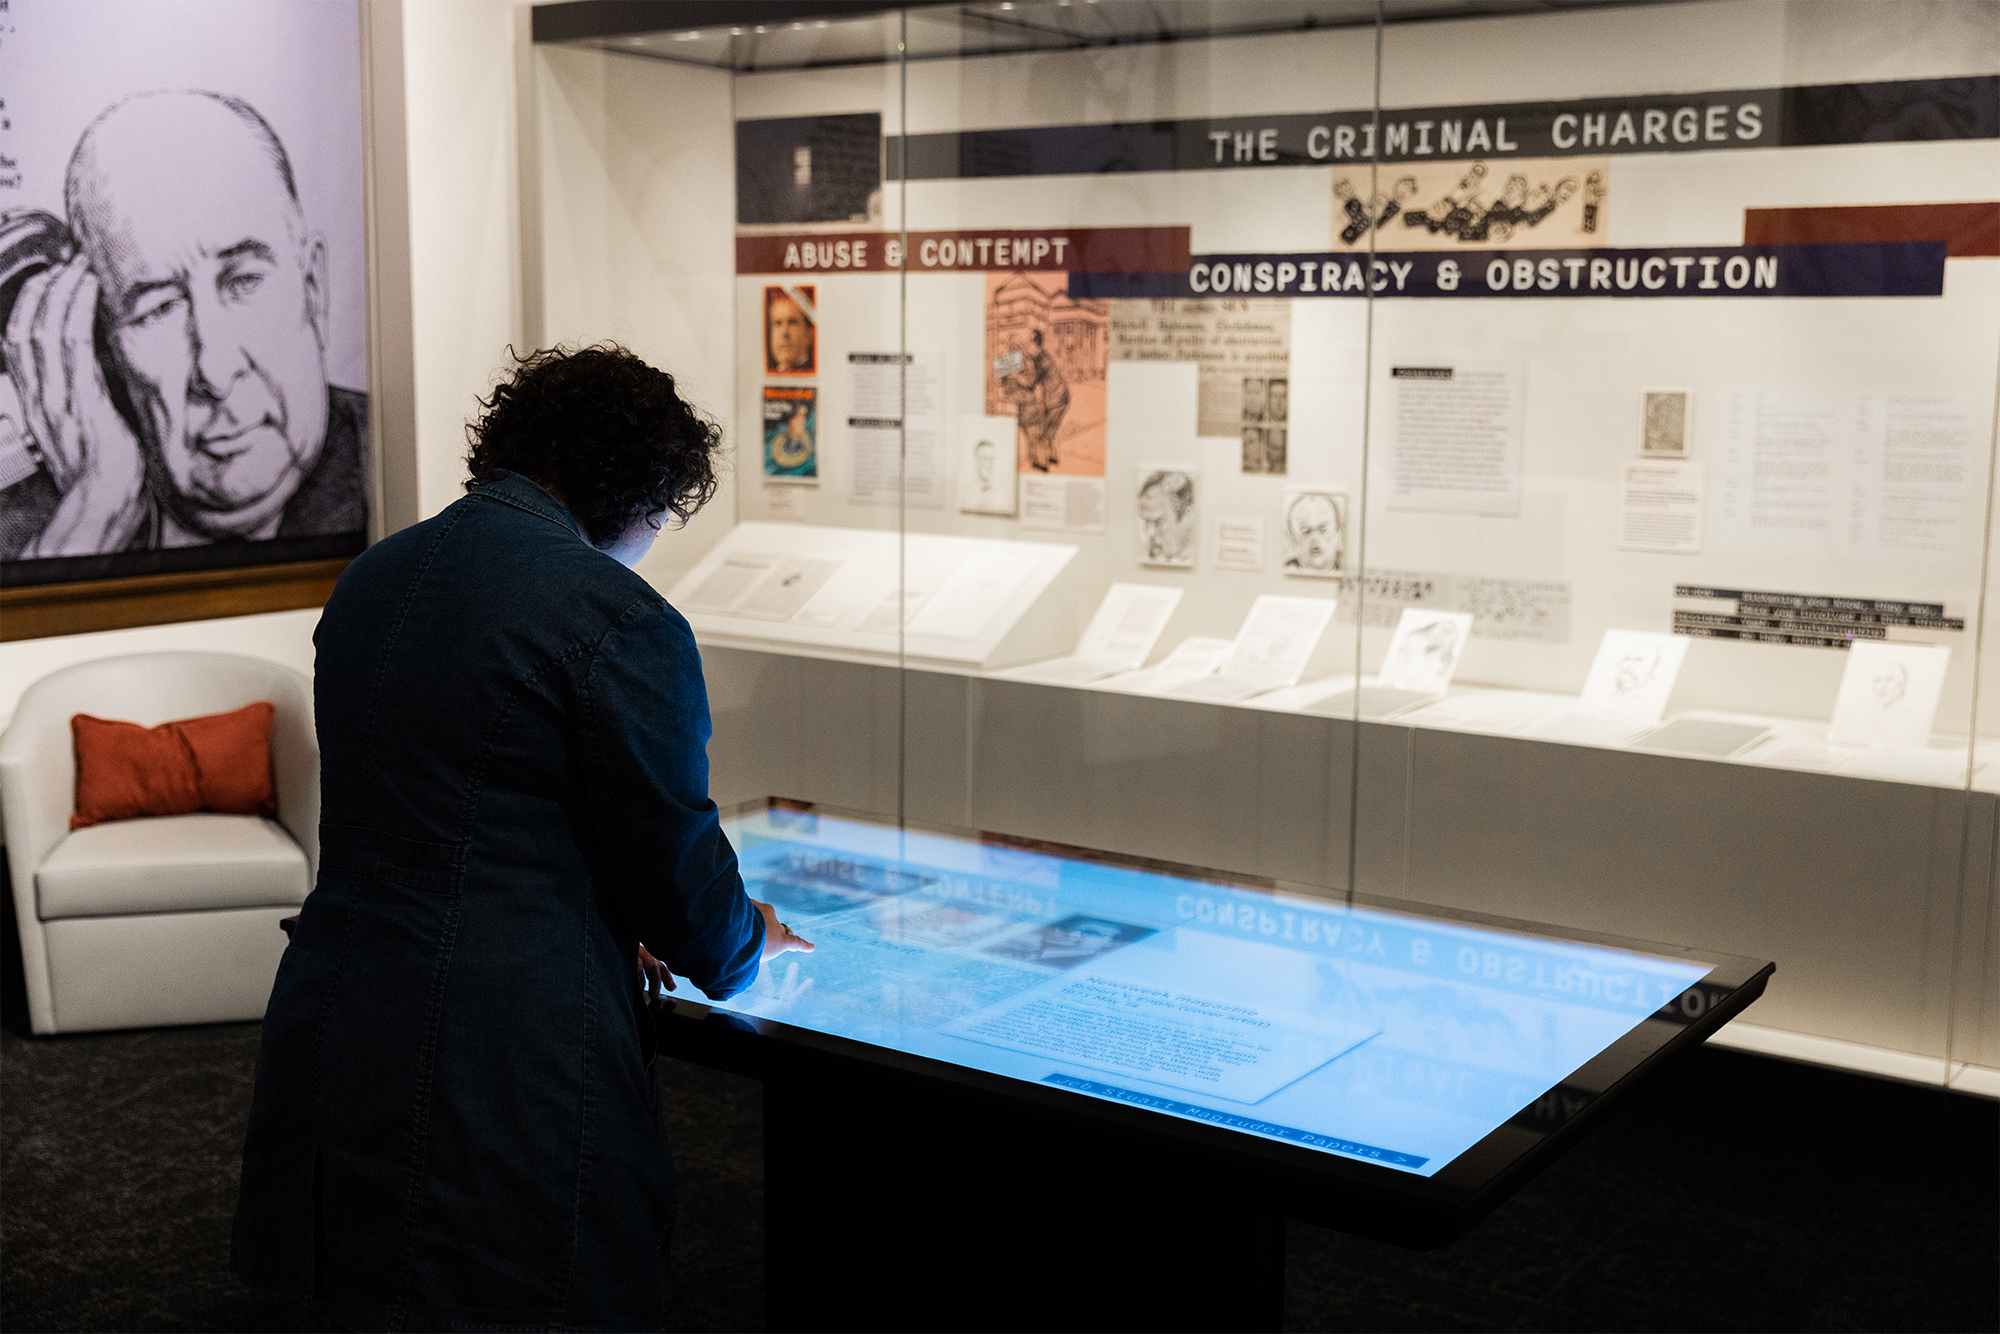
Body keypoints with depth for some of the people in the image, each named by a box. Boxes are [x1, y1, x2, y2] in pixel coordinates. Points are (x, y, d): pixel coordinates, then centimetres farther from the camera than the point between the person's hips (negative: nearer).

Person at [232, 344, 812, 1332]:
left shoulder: (369, 579, 11)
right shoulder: (618, 619, -14)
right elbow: (675, 857, -7)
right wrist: (742, 948, 16)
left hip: (331, 1033, 8)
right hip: (508, 1069, -8)